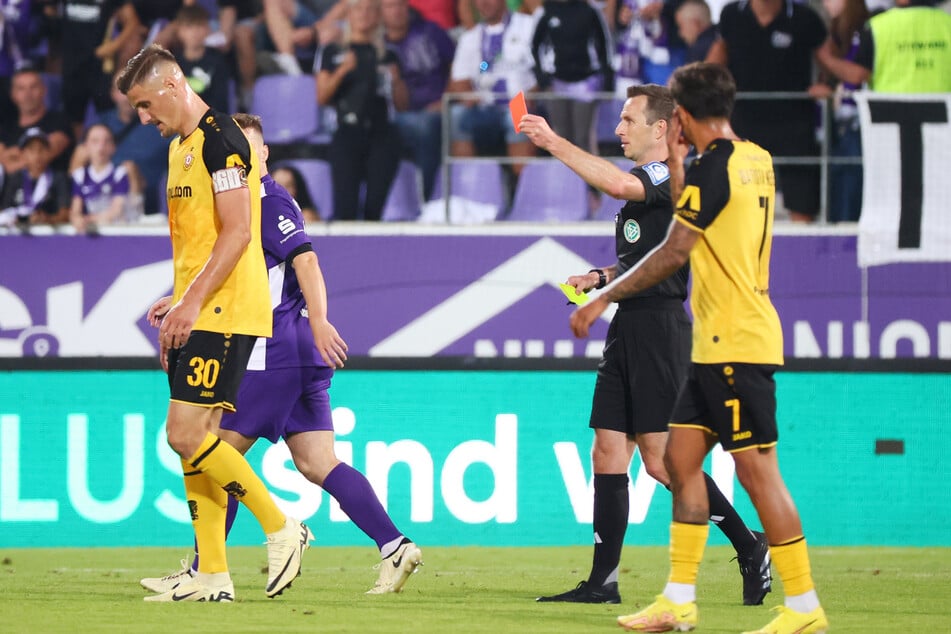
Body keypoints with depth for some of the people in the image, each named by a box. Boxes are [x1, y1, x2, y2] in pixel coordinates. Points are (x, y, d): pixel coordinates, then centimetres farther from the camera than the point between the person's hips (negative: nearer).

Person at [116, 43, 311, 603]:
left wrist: (192, 302, -21)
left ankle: (282, 529, -4)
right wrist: (177, 310, 21)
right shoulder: (181, 145, 20)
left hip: (225, 313, -10)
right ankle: (212, 576, 7)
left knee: (186, 435, -15)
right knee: (195, 439, 6)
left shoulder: (220, 140, -12)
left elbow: (237, 232, -19)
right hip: (198, 317, 10)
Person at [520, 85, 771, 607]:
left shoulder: (671, 178, -10)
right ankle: (603, 582, 6)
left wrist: (553, 143, -26)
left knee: (661, 459, -10)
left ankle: (749, 545, 3)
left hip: (659, 326, -10)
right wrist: (600, 277, 12)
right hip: (628, 329, 10)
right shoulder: (640, 185, 20)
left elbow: (618, 183, -31)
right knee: (608, 455, 5)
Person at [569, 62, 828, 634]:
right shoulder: (755, 160, 12)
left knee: (756, 469, -8)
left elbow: (675, 251, -17)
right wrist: (677, 164, 21)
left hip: (737, 343, -10)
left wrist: (604, 298, -11)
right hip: (716, 344, 10)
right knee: (681, 457, 11)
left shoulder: (714, 165, -15)